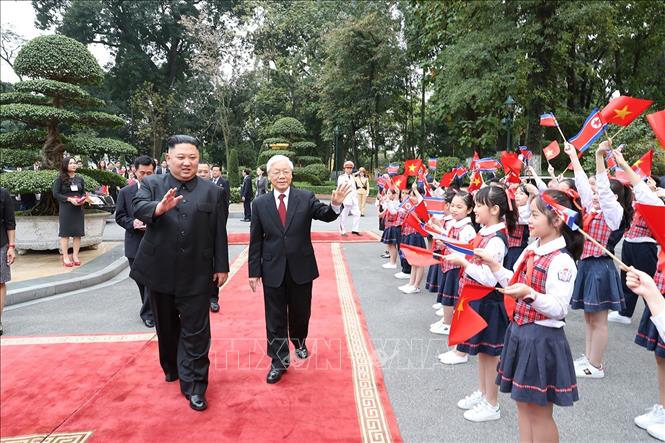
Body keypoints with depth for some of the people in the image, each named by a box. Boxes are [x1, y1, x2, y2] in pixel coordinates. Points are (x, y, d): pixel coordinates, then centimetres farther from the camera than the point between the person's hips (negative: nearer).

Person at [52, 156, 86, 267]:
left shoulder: (80, 179, 9)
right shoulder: (60, 179, -2)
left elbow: (84, 192, 16)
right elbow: (55, 193, -5)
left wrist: (83, 199, -5)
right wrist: (69, 199, -16)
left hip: (78, 209, 4)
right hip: (65, 209, -4)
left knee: (78, 233, 4)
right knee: (65, 233, 0)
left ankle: (75, 256, 13)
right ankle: (65, 257, 6)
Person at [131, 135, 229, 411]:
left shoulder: (212, 191, 2)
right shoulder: (152, 184, 2)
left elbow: (219, 233, 2)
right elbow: (139, 208, -17)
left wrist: (221, 267, 1)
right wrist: (159, 208, -39)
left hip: (196, 275, -1)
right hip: (160, 271, 2)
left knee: (195, 332, 1)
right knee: (166, 327, 19)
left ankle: (194, 386, 10)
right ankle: (172, 368, 42)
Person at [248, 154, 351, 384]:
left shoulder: (306, 198, -4)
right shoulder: (260, 204, -2)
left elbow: (325, 215, -17)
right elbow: (255, 241, 0)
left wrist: (335, 204, -39)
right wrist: (254, 271, -1)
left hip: (301, 268, 0)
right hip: (273, 270, 0)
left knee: (300, 312, 17)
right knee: (275, 318, 8)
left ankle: (299, 342, 46)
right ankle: (279, 361, 22)